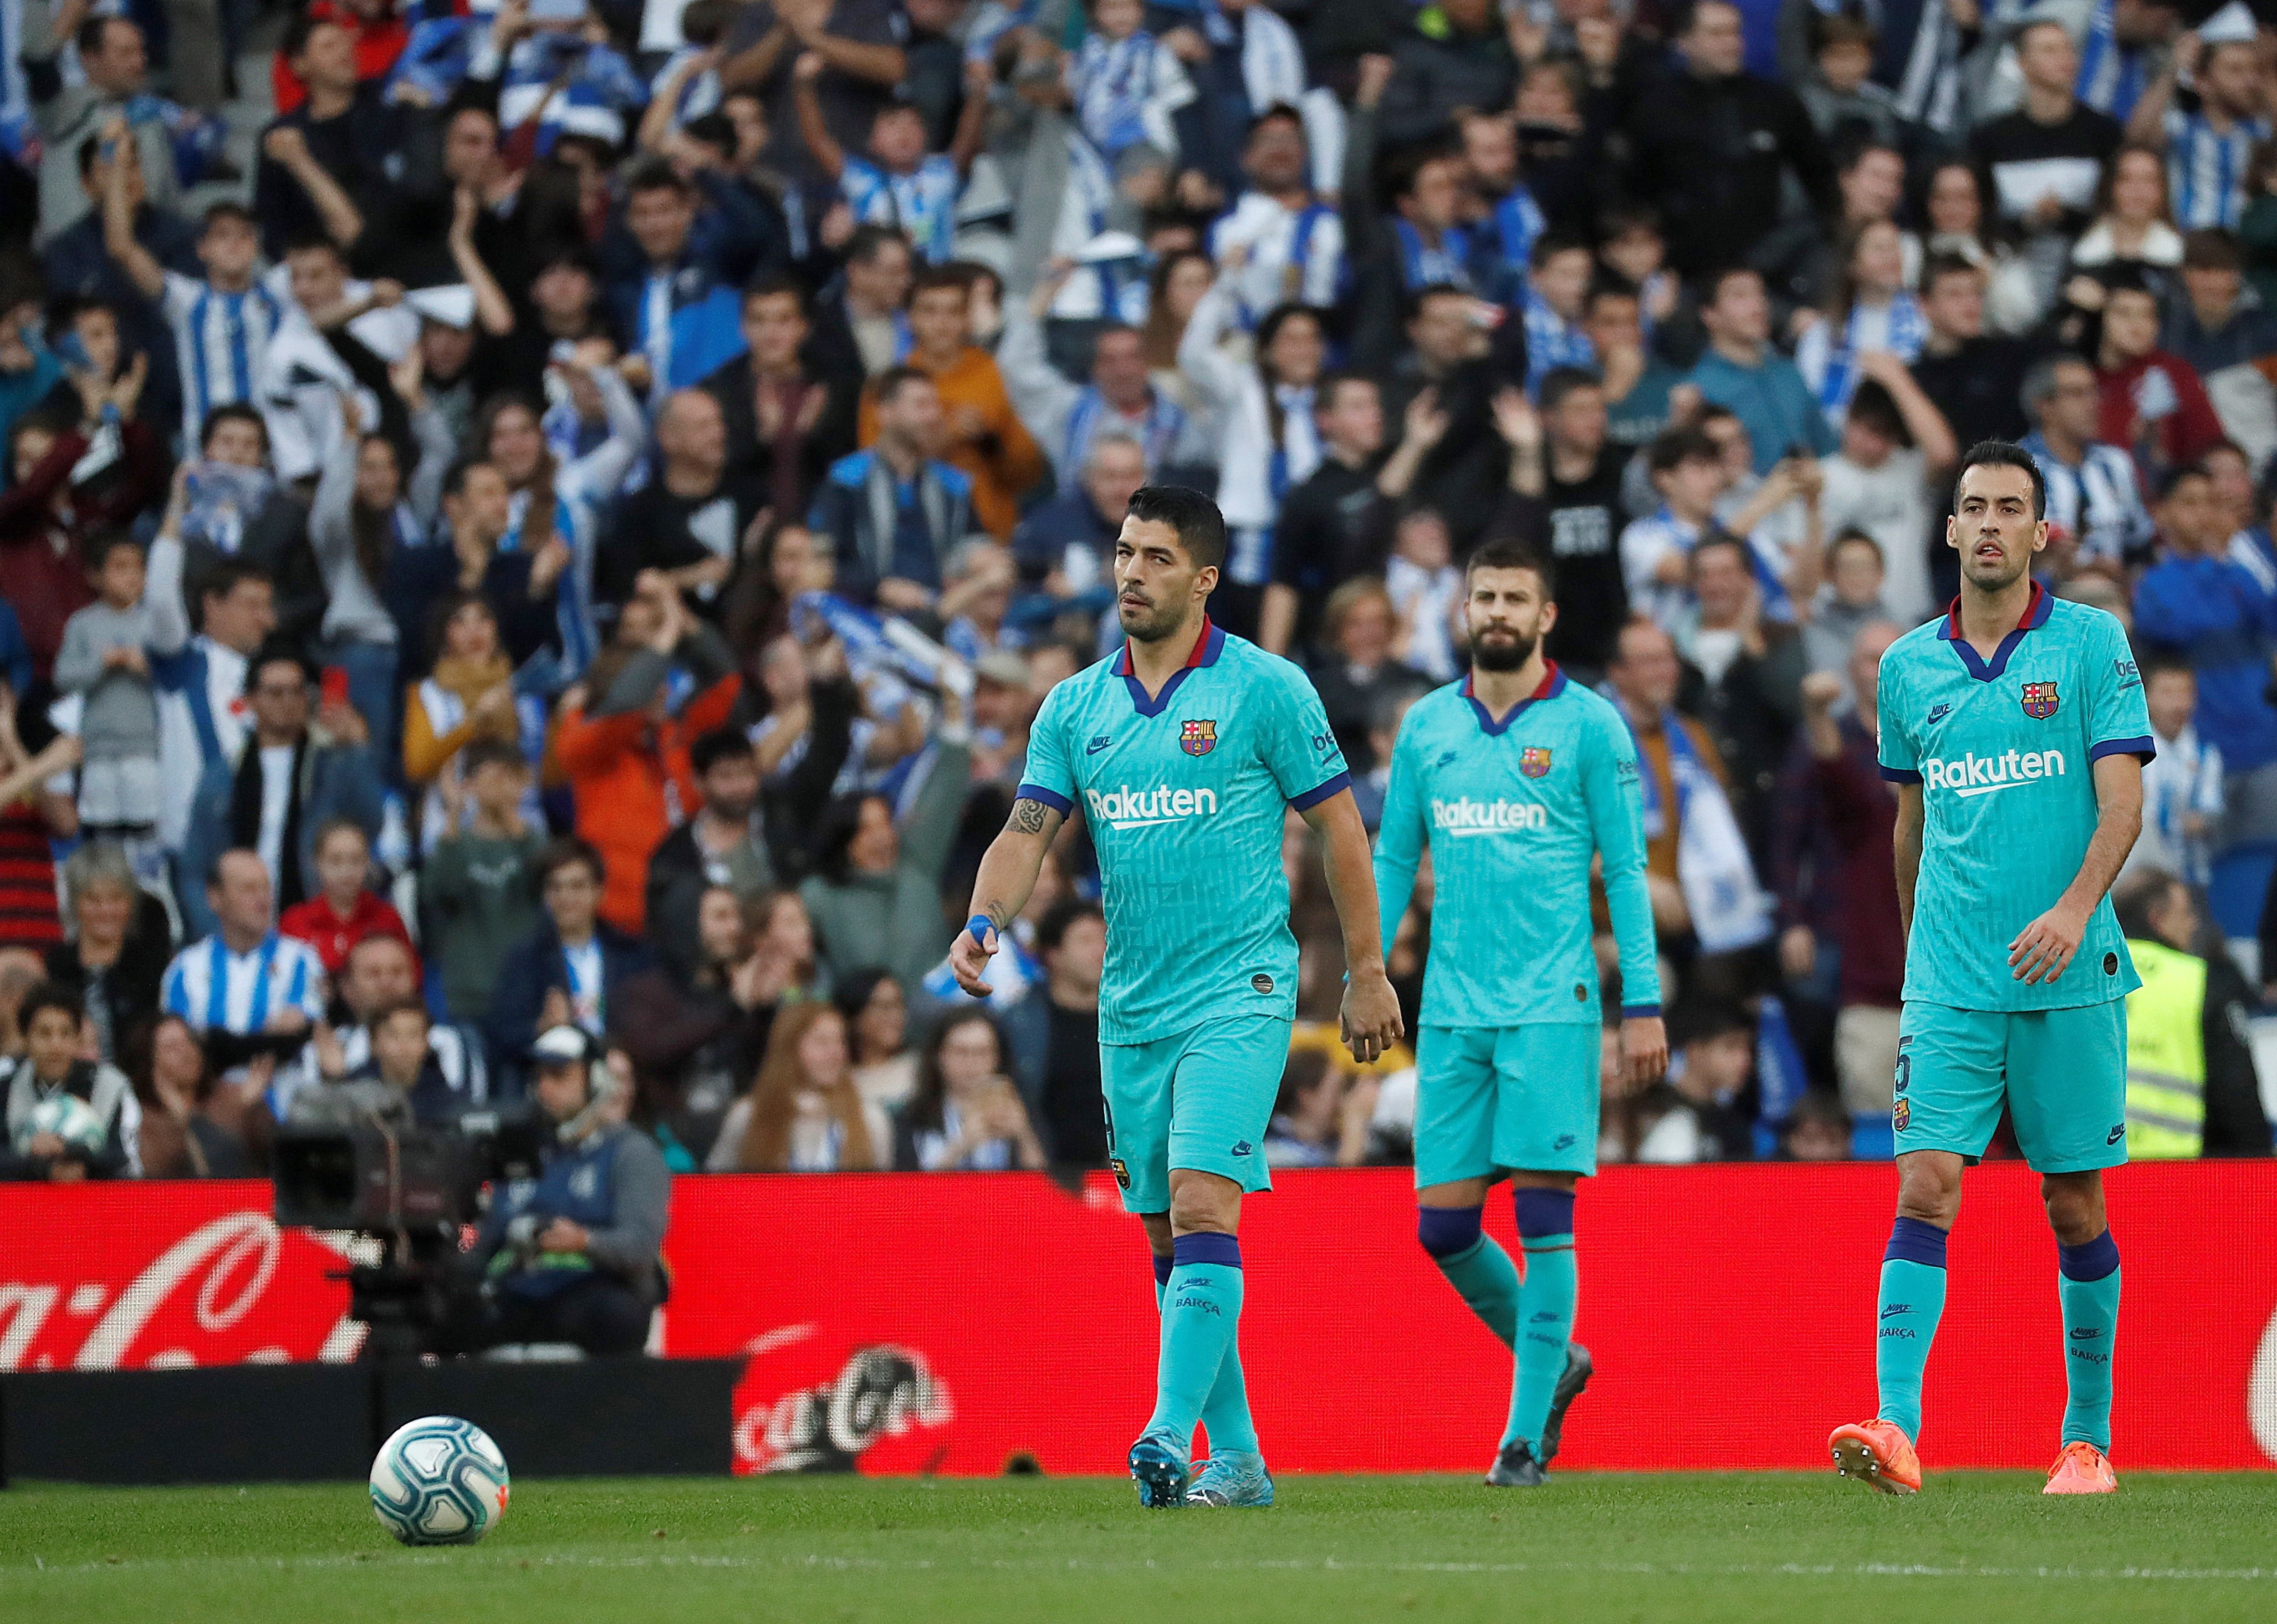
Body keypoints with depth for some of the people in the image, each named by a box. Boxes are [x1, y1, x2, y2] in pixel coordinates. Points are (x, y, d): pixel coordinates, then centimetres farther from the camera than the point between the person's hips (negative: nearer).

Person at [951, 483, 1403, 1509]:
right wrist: (985, 919, -17)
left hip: (1238, 995, -6)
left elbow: (1339, 828, 1)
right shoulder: (1075, 706, 9)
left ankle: (1172, 1435, -25)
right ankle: (1237, 1458, 15)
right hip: (1132, 1005, 6)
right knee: (1165, 1236, 8)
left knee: (1201, 1207, -19)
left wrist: (1366, 974, 2)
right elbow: (1028, 831, 3)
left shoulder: (1267, 690, -4)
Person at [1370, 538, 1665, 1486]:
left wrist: (1644, 1004, -5)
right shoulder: (1426, 726, 11)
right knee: (1443, 1225, 1)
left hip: (1552, 1007, -4)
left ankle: (1527, 1434, -1)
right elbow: (1393, 863, 17)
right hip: (1451, 1010, 4)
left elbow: (1626, 871, 0)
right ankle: (1552, 1360, 25)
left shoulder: (1588, 725, 0)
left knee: (1543, 1215, -7)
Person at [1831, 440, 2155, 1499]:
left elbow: (2123, 804, -9)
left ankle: (2088, 1439, 16)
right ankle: (1897, 1429, -21)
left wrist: (2076, 907, -24)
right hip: (1949, 986, 2)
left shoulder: (2092, 645, -1)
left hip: (2069, 976, -2)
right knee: (1926, 1186, -11)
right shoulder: (1909, 667, 9)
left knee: (2076, 1204, 4)